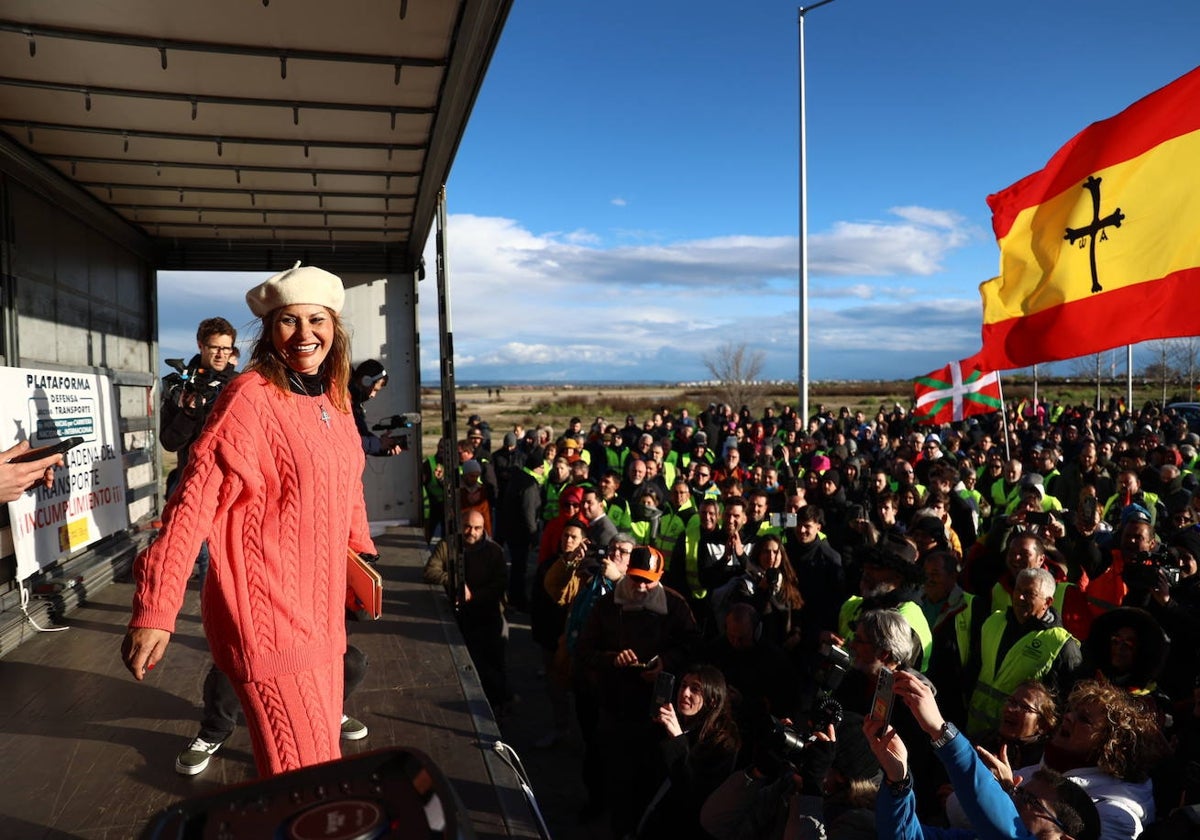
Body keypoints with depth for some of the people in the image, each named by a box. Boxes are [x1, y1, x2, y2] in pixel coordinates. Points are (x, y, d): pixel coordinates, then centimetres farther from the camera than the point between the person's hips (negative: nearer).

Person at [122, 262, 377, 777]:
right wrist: (155, 609, -24)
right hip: (266, 618, -7)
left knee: (324, 755, 19)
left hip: (320, 613, 8)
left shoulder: (333, 399, 7)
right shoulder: (251, 397, -15)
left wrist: (362, 551, 20)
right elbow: (195, 500, -20)